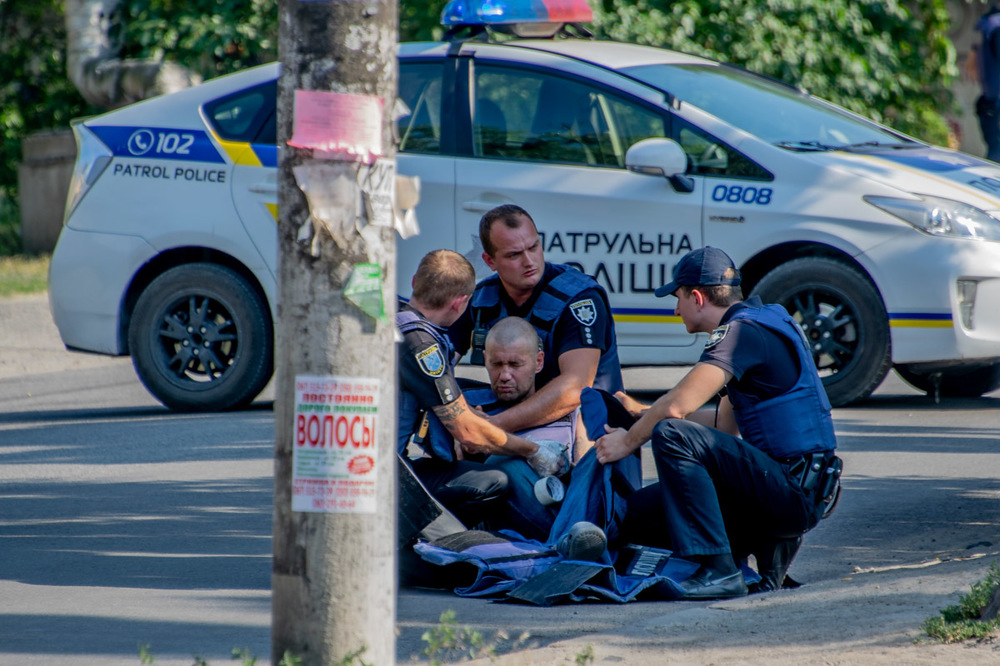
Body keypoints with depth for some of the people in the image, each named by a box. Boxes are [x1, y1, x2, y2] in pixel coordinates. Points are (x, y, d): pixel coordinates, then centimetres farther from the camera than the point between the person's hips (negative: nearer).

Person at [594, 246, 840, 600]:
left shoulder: (744, 331, -13)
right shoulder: (759, 325, 19)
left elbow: (677, 406, -20)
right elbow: (725, 424, 27)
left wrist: (628, 441, -3)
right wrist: (641, 412, 28)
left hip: (796, 490, -10)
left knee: (672, 437, -22)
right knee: (641, 507, 11)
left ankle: (718, 571, -25)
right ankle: (771, 550, 9)